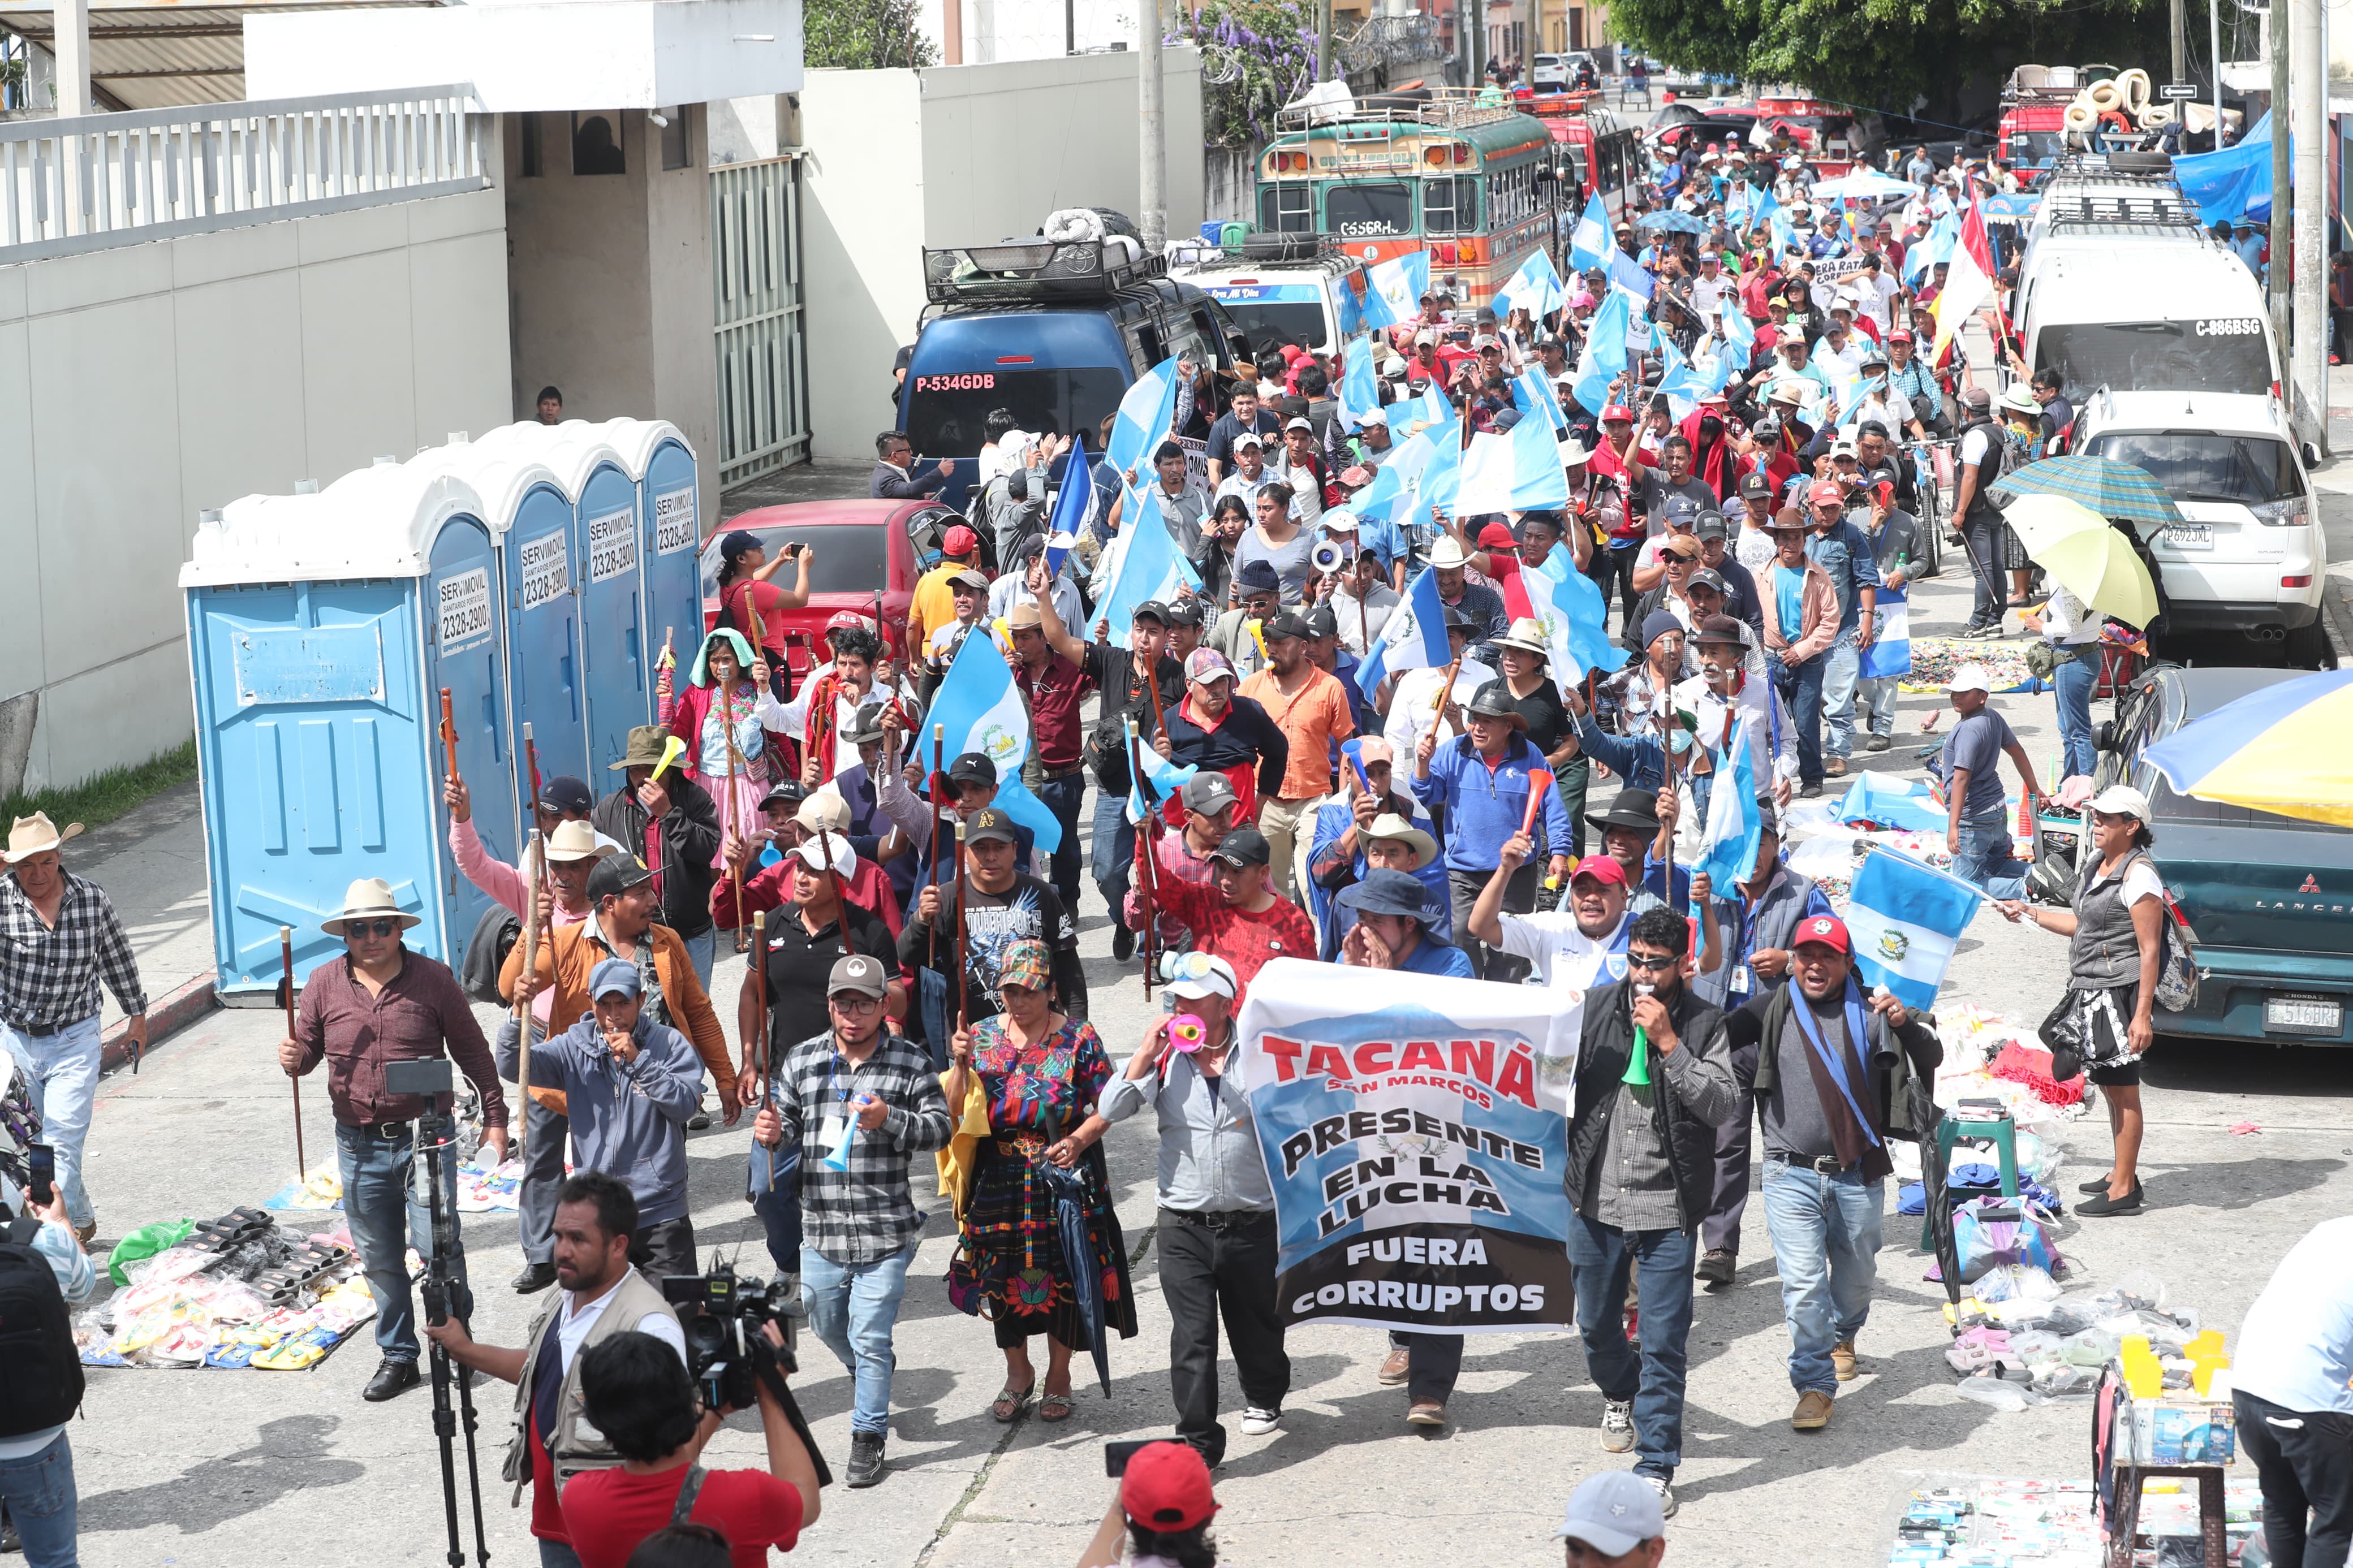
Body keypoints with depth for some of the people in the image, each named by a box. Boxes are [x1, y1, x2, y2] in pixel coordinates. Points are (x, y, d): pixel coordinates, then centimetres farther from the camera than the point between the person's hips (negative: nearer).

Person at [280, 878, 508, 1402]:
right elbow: (308, 1047, 12)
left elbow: (472, 1052, 4)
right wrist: (294, 1059, -13)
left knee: (437, 1244, -9)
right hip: (358, 1144, 3)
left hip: (424, 1136, -3)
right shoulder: (324, 983, 2)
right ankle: (398, 1356, 22)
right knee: (379, 1258, 9)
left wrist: (494, 1116, 4)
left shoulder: (433, 978, -2)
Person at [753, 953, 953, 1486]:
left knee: (870, 1338, -2)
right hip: (821, 1227, 4)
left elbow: (940, 1128, -6)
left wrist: (889, 1119, -22)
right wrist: (771, 1133, -12)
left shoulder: (910, 1062, -4)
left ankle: (869, 1437, 13)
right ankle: (868, 1371, 52)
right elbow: (787, 1125, 11)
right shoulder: (801, 1062, 3)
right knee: (826, 1324, 21)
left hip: (886, 1231, -4)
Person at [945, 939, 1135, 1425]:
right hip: (998, 1180, 2)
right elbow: (954, 1108, 0)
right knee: (1003, 1277, 8)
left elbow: (1107, 1106, -4)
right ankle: (1018, 1375, 29)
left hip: (1062, 1178, -2)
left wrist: (1079, 1139, -21)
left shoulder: (1077, 1038, -4)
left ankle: (1058, 1378, 23)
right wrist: (961, 1064, -16)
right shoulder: (983, 1035, 3)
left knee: (1063, 1276, 4)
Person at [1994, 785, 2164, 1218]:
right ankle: (2122, 1174, 26)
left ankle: (2123, 1191, 0)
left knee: (2123, 1092, -4)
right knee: (2110, 1087, 16)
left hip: (2120, 993, -9)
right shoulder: (2099, 867, 13)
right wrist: (2029, 913, 23)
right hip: (2091, 990, 9)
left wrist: (2143, 1015, -22)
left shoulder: (2138, 875, -16)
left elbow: (2150, 950, -18)